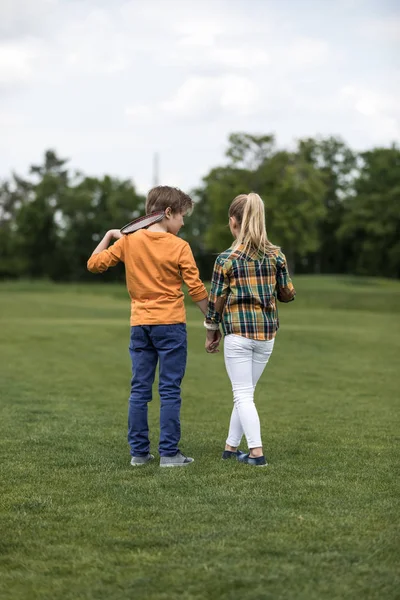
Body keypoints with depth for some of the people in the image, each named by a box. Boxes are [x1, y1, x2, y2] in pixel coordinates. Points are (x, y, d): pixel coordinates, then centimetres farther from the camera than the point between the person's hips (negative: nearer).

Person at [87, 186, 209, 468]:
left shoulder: (129, 241, 3)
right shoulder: (179, 247, -7)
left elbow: (94, 263, 8)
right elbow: (196, 289, -7)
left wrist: (109, 236, 18)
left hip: (140, 325, 4)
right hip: (170, 324, -4)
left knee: (139, 390, 8)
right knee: (170, 391, 1)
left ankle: (139, 451, 12)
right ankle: (169, 453, 1)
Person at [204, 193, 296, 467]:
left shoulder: (227, 259, -9)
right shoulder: (277, 255, 0)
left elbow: (216, 301, -4)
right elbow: (288, 294, 6)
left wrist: (211, 332, 10)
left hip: (238, 333, -4)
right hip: (267, 334, 4)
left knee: (243, 394, 1)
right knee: (246, 391, 16)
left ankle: (257, 452, -6)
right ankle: (232, 446, 24)